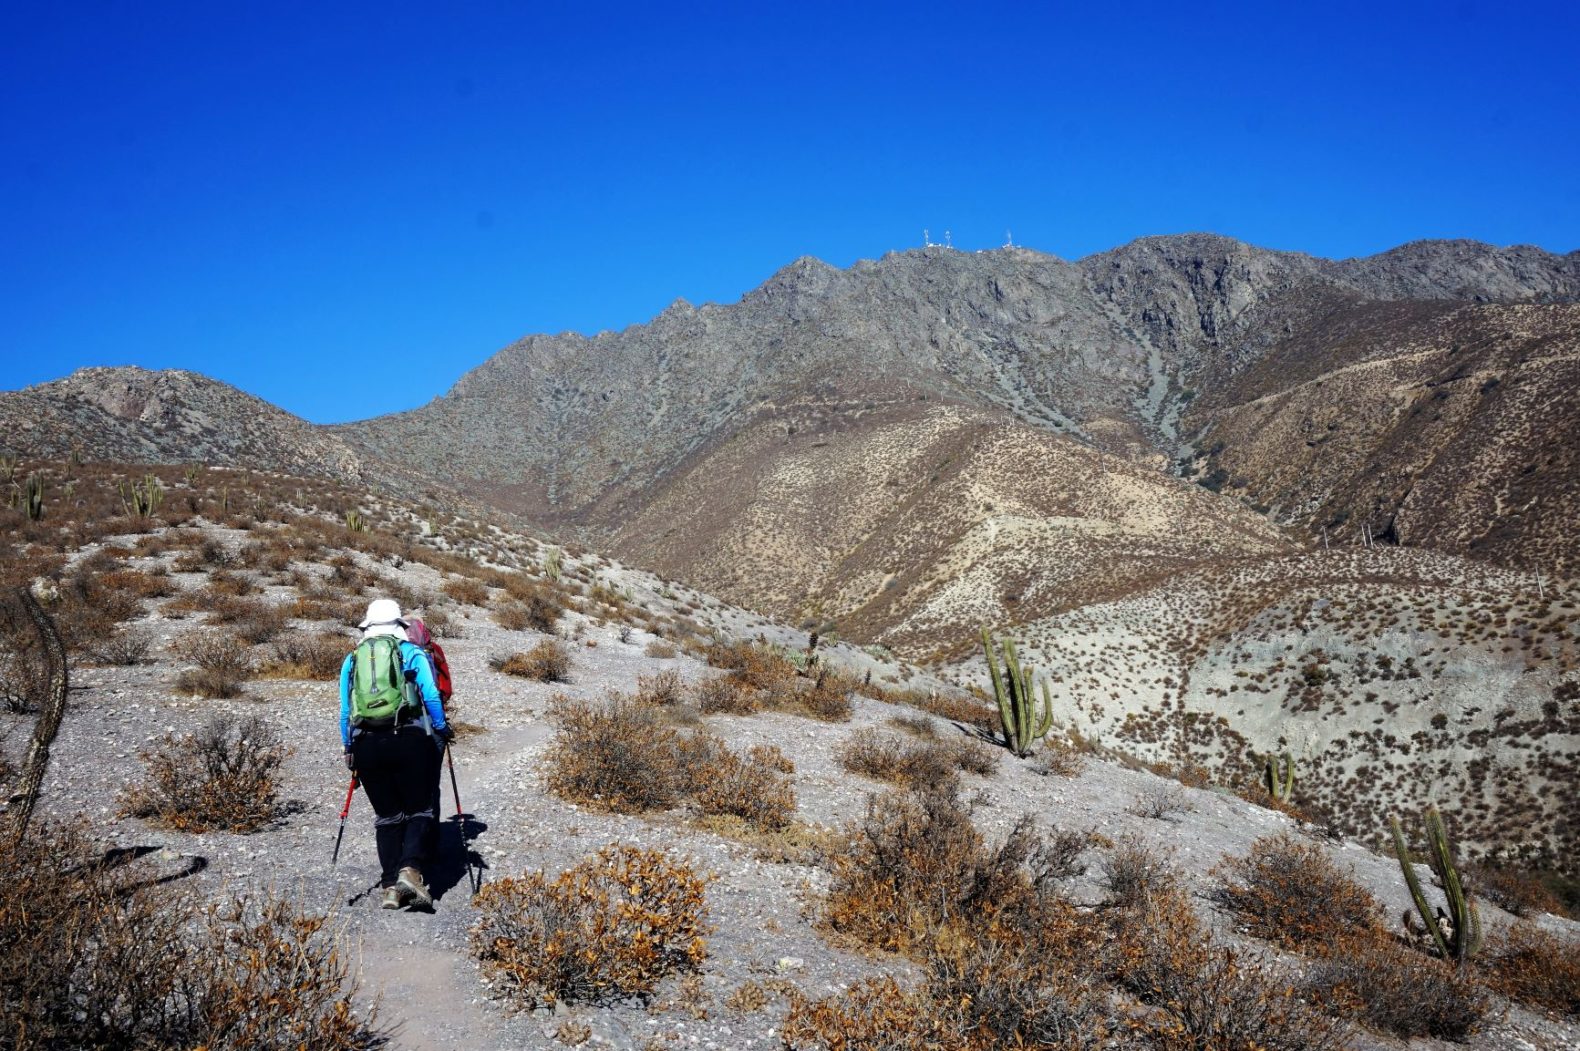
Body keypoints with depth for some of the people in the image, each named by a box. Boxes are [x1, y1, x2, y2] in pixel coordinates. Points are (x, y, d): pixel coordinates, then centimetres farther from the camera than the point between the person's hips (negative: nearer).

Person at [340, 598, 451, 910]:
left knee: (387, 815, 12)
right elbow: (431, 696, -3)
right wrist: (441, 729, 8)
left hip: (365, 744, 3)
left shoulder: (352, 659, 16)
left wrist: (349, 749, 23)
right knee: (421, 809, 5)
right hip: (408, 739, -3)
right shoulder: (411, 653, 7)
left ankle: (391, 885, 5)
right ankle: (411, 867, -17)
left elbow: (345, 711, 16)